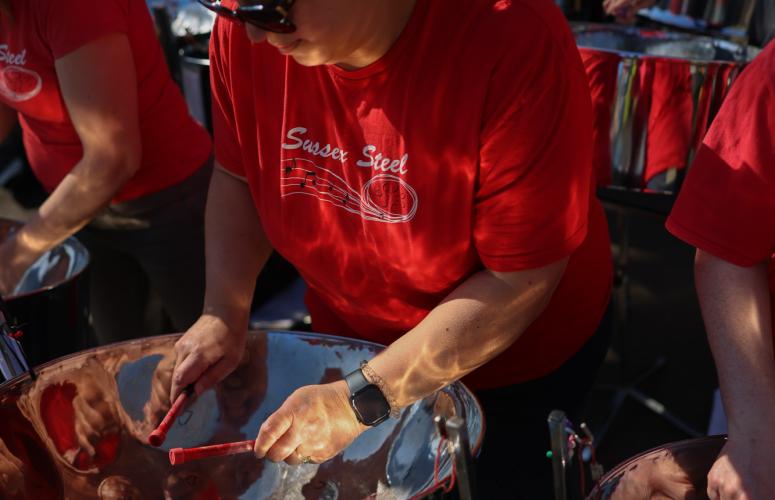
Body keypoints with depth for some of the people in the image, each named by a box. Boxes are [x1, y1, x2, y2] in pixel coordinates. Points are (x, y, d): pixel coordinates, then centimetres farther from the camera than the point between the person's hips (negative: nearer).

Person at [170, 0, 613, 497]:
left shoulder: (514, 44, -34)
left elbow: (521, 279, -29)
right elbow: (238, 175, -2)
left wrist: (361, 399, -30)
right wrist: (224, 312, -15)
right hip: (352, 349, 4)